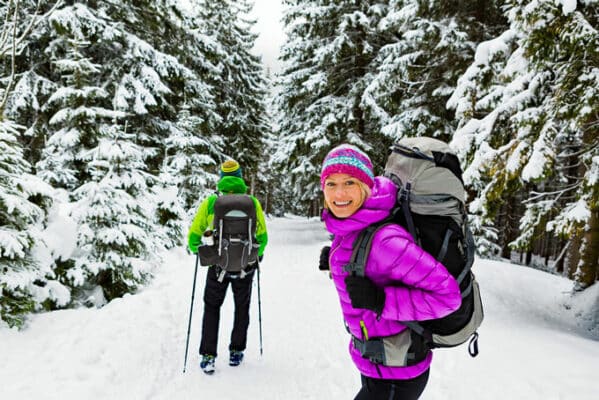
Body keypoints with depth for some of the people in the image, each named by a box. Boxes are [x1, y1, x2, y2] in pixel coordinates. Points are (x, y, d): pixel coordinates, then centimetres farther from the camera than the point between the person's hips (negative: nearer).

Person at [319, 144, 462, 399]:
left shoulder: (385, 240, -31)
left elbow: (447, 296, -29)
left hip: (395, 379, -8)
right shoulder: (349, 227, -6)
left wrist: (380, 300, -32)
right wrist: (337, 261, 1)